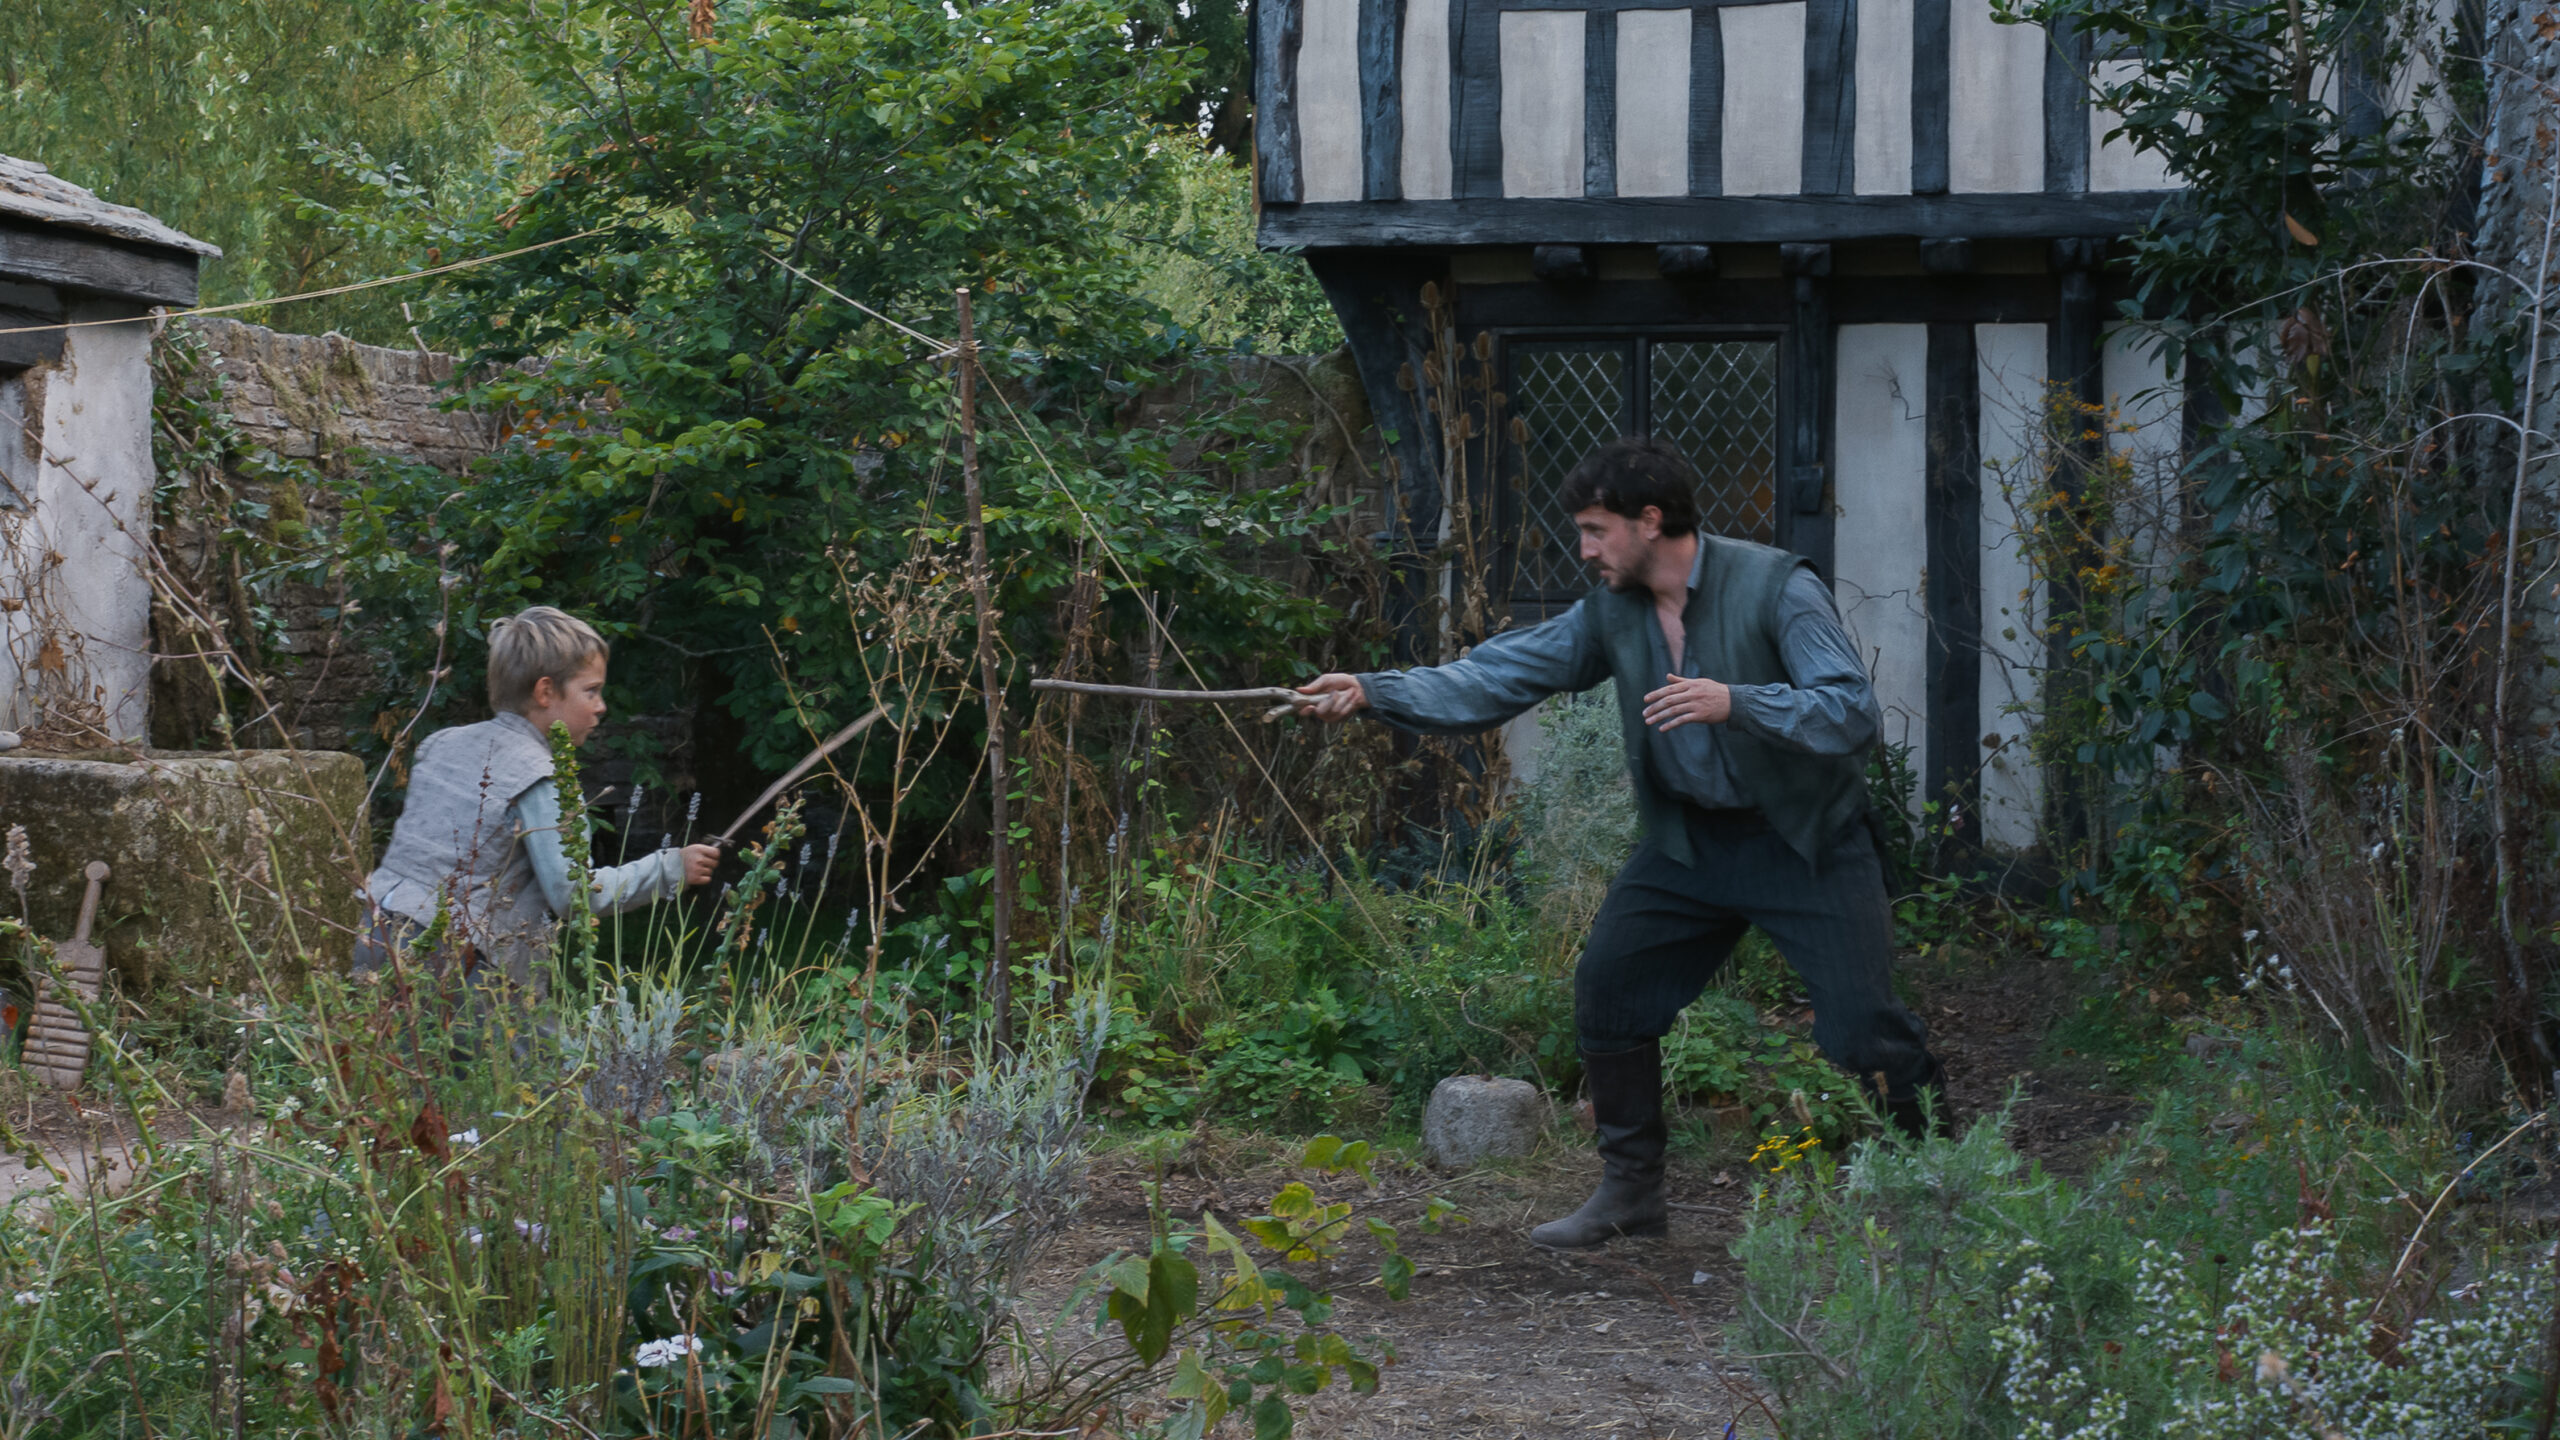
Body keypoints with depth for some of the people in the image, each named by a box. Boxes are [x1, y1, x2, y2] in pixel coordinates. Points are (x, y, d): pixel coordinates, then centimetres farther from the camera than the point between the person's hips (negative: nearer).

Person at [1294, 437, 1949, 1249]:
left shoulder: (1775, 588, -18)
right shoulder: (1612, 613, 1)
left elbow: (1853, 711, -26)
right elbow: (1501, 678, 2)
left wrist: (1736, 702, -38)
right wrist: (1373, 694, -7)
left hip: (1803, 840, -6)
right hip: (1689, 839, 6)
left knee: (1860, 1029, -13)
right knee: (1608, 987, 2)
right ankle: (1631, 1190, 16)